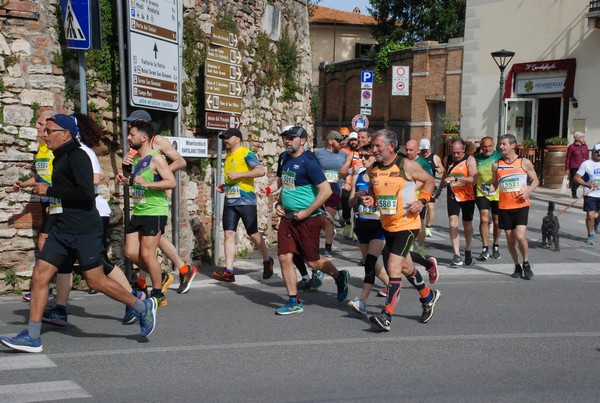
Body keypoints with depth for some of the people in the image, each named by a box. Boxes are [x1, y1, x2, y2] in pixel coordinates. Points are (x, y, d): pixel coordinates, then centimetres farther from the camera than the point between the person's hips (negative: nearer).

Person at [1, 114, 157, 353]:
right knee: (40, 276, 1)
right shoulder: (61, 158, 19)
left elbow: (85, 192, -21)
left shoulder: (77, 156, -10)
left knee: (95, 280, -6)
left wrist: (50, 190, -15)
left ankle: (142, 308, 11)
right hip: (61, 230, 9)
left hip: (83, 230, -9)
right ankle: (32, 337, 5)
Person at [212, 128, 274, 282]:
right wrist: (224, 186, 11)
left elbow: (261, 171, -19)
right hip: (230, 201, 7)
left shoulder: (246, 154, -6)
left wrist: (239, 174, -21)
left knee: (253, 234, 2)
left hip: (246, 200, -7)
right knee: (229, 234, -2)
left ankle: (267, 261, 25)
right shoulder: (228, 156, 18)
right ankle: (228, 272, -3)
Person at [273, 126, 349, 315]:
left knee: (312, 261, 3)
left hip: (307, 219, -7)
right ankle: (294, 302, 13)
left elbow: (326, 190, -20)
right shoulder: (285, 158, 8)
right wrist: (279, 204, 10)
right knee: (285, 258, 2)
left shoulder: (308, 161, -16)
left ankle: (340, 277, 32)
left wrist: (306, 212, -18)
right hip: (287, 218, 7)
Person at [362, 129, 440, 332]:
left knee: (393, 267, -15)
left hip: (407, 225, -7)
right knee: (405, 267, 20)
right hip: (387, 226, 7)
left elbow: (429, 180, 0)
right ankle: (428, 296, 44)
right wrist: (369, 200, -6)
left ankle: (386, 316, -14)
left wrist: (422, 201, -14)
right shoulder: (374, 168, 1)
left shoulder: (406, 166, -13)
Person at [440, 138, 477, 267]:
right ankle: (457, 256, -12)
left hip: (467, 197, -3)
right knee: (453, 224, -12)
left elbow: (473, 178, -22)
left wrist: (455, 178, -27)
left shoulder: (470, 160, -9)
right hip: (453, 197, 3)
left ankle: (468, 251, 34)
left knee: (467, 225, 12)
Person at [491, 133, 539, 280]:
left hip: (521, 205, -3)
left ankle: (526, 264, 8)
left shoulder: (524, 162, 1)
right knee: (510, 240, 7)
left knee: (520, 236, -15)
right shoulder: (496, 165, 7)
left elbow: (535, 181, 9)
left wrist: (527, 191, -10)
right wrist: (489, 189, -8)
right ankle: (517, 267, 25)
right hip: (504, 207, 3)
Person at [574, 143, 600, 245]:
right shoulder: (586, 164, -6)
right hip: (590, 194, -3)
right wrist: (588, 185, -19)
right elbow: (577, 177, -7)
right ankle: (590, 236, 12)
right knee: (590, 215, -6)